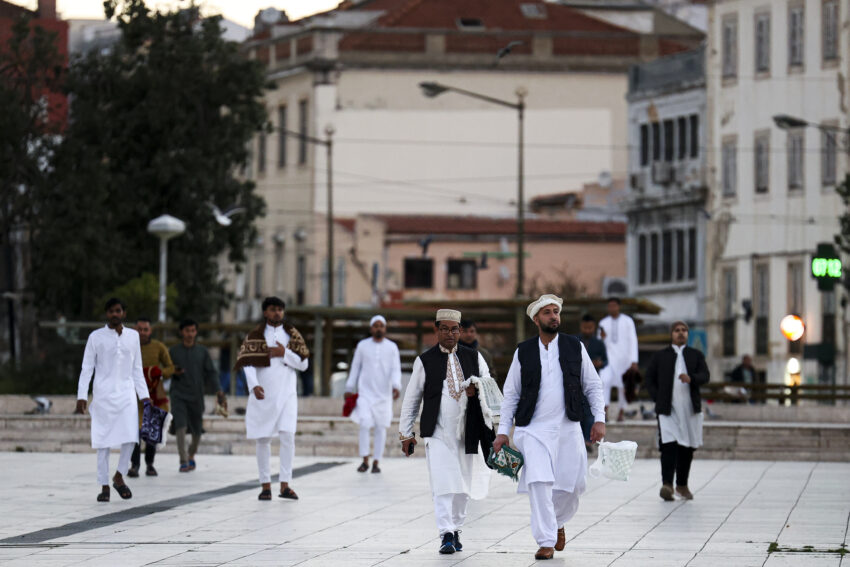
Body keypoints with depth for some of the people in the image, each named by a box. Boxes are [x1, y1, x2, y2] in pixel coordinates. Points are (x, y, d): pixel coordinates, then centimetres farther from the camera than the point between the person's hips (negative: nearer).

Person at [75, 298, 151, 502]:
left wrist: (144, 396, 9)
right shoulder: (96, 337, 1)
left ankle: (119, 477, 11)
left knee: (131, 438, -11)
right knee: (103, 442, -1)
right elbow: (86, 369, 1)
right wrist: (82, 397, -8)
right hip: (103, 394, -2)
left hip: (126, 393, 2)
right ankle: (104, 486, 6)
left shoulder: (133, 336, 9)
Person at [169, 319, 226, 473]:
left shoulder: (202, 351, 8)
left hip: (196, 395, 2)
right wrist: (173, 372, -11)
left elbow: (211, 373, 6)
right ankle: (184, 461, -19)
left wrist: (219, 392, -4)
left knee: (197, 431, 8)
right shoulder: (173, 351, 6)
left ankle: (191, 455, 35)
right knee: (181, 426, -18)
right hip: (179, 395, -2)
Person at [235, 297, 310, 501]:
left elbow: (303, 364, 6)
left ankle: (285, 485, -10)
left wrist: (284, 353, -10)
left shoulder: (292, 335, 9)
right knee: (263, 440, 2)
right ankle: (265, 485, 9)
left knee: (288, 436, -12)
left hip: (286, 394, 1)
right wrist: (254, 385, -26)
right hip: (263, 394, -1)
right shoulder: (255, 336, 3)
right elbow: (248, 363, -9)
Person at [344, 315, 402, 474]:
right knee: (365, 425, -13)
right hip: (365, 392, 0)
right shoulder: (362, 346, 4)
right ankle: (365, 460, -3)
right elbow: (355, 368, 10)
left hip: (383, 394, 0)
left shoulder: (392, 347, 2)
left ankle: (376, 462, 8)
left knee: (381, 428, 2)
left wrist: (396, 387, -21)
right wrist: (349, 389, 8)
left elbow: (396, 370, -5)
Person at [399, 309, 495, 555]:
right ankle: (446, 535, -15)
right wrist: (406, 433, 6)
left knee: (464, 487, 7)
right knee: (443, 484, -13)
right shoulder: (425, 361, 5)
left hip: (467, 432, 3)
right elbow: (411, 399, 9)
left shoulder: (474, 357, 11)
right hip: (438, 433, -3)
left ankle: (456, 529, 21)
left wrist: (477, 390, -8)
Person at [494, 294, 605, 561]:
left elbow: (593, 386, 11)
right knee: (539, 483, -14)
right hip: (533, 429, -1)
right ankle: (546, 541, -8)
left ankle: (557, 522, 34)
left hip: (568, 428, 1)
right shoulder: (523, 352, 5)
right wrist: (503, 430, 4)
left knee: (571, 485, 3)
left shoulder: (575, 347, 6)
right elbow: (511, 394, 9)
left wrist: (599, 419, 0)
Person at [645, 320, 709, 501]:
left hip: (690, 409, 3)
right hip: (668, 409, -2)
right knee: (669, 445, -16)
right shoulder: (660, 356, 10)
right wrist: (658, 399, 0)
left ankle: (682, 485, 20)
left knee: (687, 448, 8)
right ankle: (667, 485, -24)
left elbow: (705, 376, 0)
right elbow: (649, 378, 12)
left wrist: (691, 378, -21)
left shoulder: (696, 355, 13)